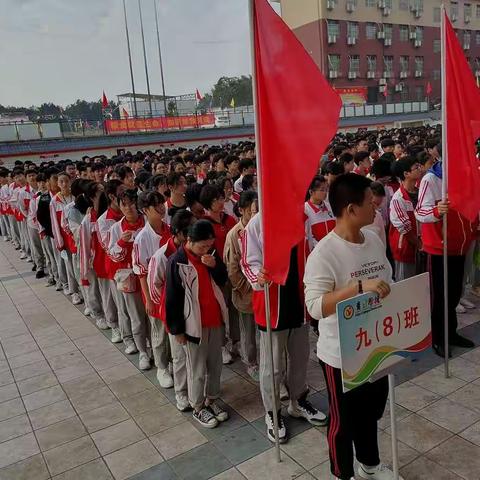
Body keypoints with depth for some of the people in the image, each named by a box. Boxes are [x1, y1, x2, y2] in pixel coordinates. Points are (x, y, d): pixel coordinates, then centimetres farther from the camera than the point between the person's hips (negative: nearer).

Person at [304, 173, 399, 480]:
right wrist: (360, 287, -38)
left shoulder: (374, 240, 0)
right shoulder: (324, 253, -24)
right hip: (341, 355, -7)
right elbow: (315, 307, -32)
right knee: (343, 419, 15)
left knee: (372, 411, 27)